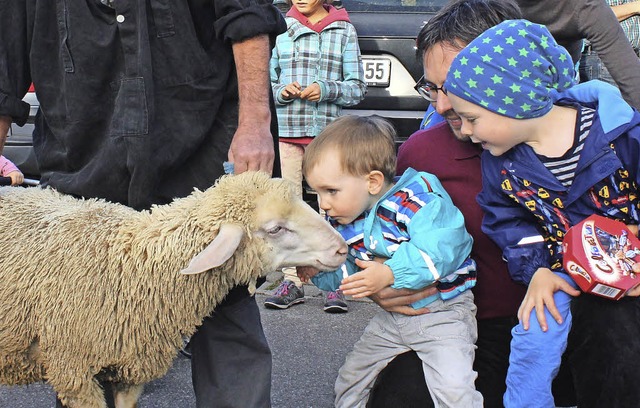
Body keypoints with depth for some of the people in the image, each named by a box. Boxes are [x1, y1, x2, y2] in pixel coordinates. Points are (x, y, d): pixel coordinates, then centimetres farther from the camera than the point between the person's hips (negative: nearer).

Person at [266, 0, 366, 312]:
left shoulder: (344, 31, 7)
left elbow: (357, 88, 5)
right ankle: (291, 281, 11)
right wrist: (282, 91, -9)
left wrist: (326, 89, -12)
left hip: (328, 132, -1)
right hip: (287, 131, 2)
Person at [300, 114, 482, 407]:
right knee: (349, 378, 16)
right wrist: (319, 270, -11)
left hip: (442, 310, -7)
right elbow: (347, 271, 8)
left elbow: (440, 250, -35)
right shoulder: (343, 219, 0)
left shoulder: (418, 197, -23)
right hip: (392, 317, 7)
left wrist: (390, 273, -39)